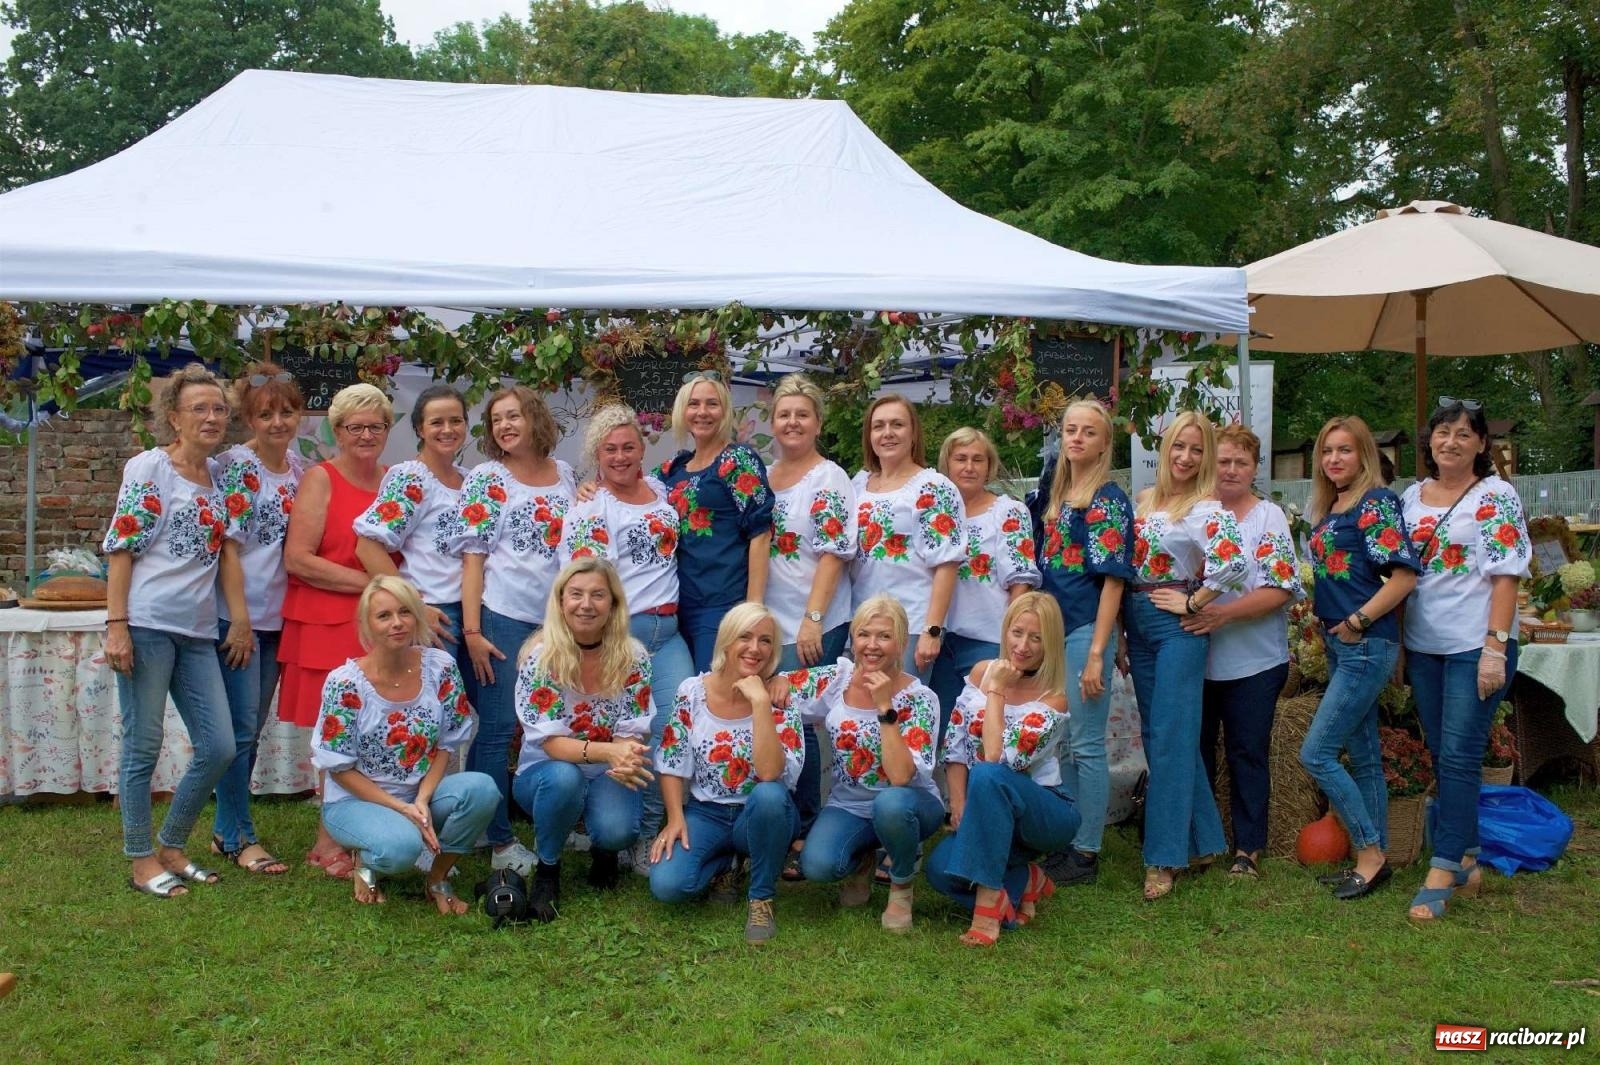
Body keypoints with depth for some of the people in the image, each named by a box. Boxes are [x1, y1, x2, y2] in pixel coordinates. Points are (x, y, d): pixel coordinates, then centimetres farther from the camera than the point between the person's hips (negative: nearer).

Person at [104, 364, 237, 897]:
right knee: (143, 747, 2)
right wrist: (116, 626, -14)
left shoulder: (219, 475, 14)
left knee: (219, 747, 4)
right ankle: (142, 861, 15)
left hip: (197, 632, 6)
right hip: (147, 626, -6)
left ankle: (171, 847, 22)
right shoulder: (149, 467, -3)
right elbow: (120, 549, -8)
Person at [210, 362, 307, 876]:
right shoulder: (234, 465, -11)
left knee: (252, 727, 14)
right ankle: (239, 837, 9)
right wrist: (240, 618, -16)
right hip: (238, 615, -7)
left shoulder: (299, 465, 8)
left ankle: (226, 828, 25)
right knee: (242, 728, -2)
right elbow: (228, 544, -14)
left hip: (279, 615, 7)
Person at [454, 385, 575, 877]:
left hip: (557, 618, 5)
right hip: (503, 618, -5)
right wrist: (472, 631, -13)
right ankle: (498, 841, 5)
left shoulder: (566, 476, 11)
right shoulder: (485, 478, -2)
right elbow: (472, 558, -7)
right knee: (496, 729, -3)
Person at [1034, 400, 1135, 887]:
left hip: (1086, 632, -8)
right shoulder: (1056, 495, 13)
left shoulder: (1109, 500, -9)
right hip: (1052, 631, 8)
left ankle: (1086, 854, 8)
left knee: (1085, 745, -2)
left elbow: (1113, 580, -13)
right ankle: (1064, 843, 23)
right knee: (1058, 743, 13)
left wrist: (1097, 653, -17)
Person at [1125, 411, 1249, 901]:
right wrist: (1121, 631, 12)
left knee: (1170, 738, -6)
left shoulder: (1206, 508, -10)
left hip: (1176, 626, -7)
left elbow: (1232, 563, -28)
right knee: (1156, 735, 12)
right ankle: (1202, 838, 25)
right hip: (1138, 623, 7)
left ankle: (1164, 857, -1)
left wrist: (1193, 604, -16)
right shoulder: (1144, 501, 11)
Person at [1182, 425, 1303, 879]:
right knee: (1195, 750, 10)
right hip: (1195, 658, 3)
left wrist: (1225, 612, -24)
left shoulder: (1269, 516, -3)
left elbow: (1281, 590, -12)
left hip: (1253, 661, -2)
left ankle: (1248, 848, 17)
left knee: (1247, 754, 5)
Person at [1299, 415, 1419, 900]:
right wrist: (1330, 629, 10)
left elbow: (1404, 575, -19)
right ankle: (1374, 858, 21)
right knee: (1363, 758, 13)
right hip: (1340, 646, 9)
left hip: (1367, 646, -9)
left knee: (1316, 754, -9)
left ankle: (1370, 854, 2)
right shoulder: (1328, 509, 14)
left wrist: (1357, 622, -16)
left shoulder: (1377, 502, -11)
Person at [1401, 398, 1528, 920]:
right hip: (1422, 646, 6)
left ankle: (1442, 871, -4)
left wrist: (1495, 647, -17)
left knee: (1458, 756, -7)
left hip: (1475, 646, -6)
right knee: (1443, 756, 10)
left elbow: (1506, 576, -10)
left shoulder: (1496, 496, -4)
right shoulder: (1412, 497, 11)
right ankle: (1466, 859, 21)